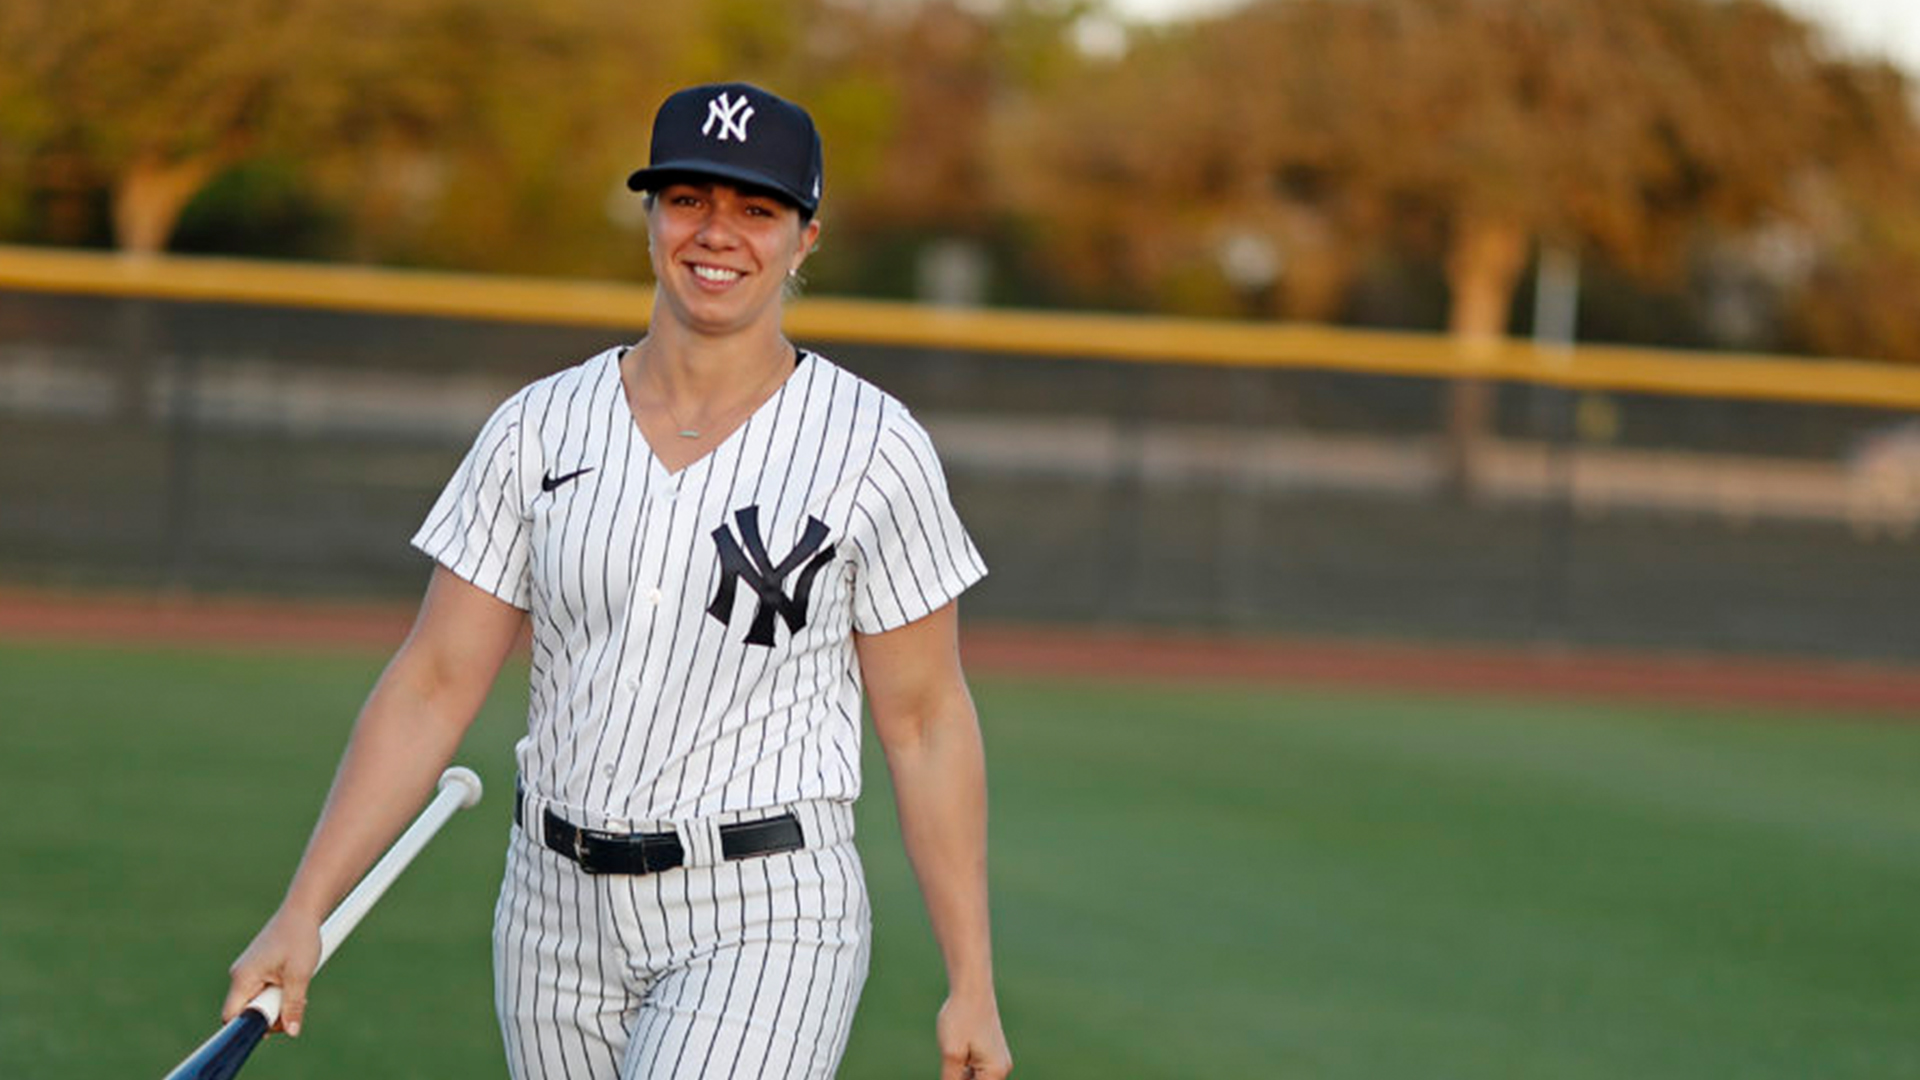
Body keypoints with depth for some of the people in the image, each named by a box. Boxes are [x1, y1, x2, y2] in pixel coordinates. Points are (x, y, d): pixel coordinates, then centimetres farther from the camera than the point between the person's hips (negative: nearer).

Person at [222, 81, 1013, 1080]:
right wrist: (302, 913, -4)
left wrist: (972, 988, -2)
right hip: (557, 914, 4)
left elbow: (924, 723, 0)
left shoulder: (872, 446, -4)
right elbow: (433, 687, 3)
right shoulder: (540, 429, 4)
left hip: (763, 925, -4)